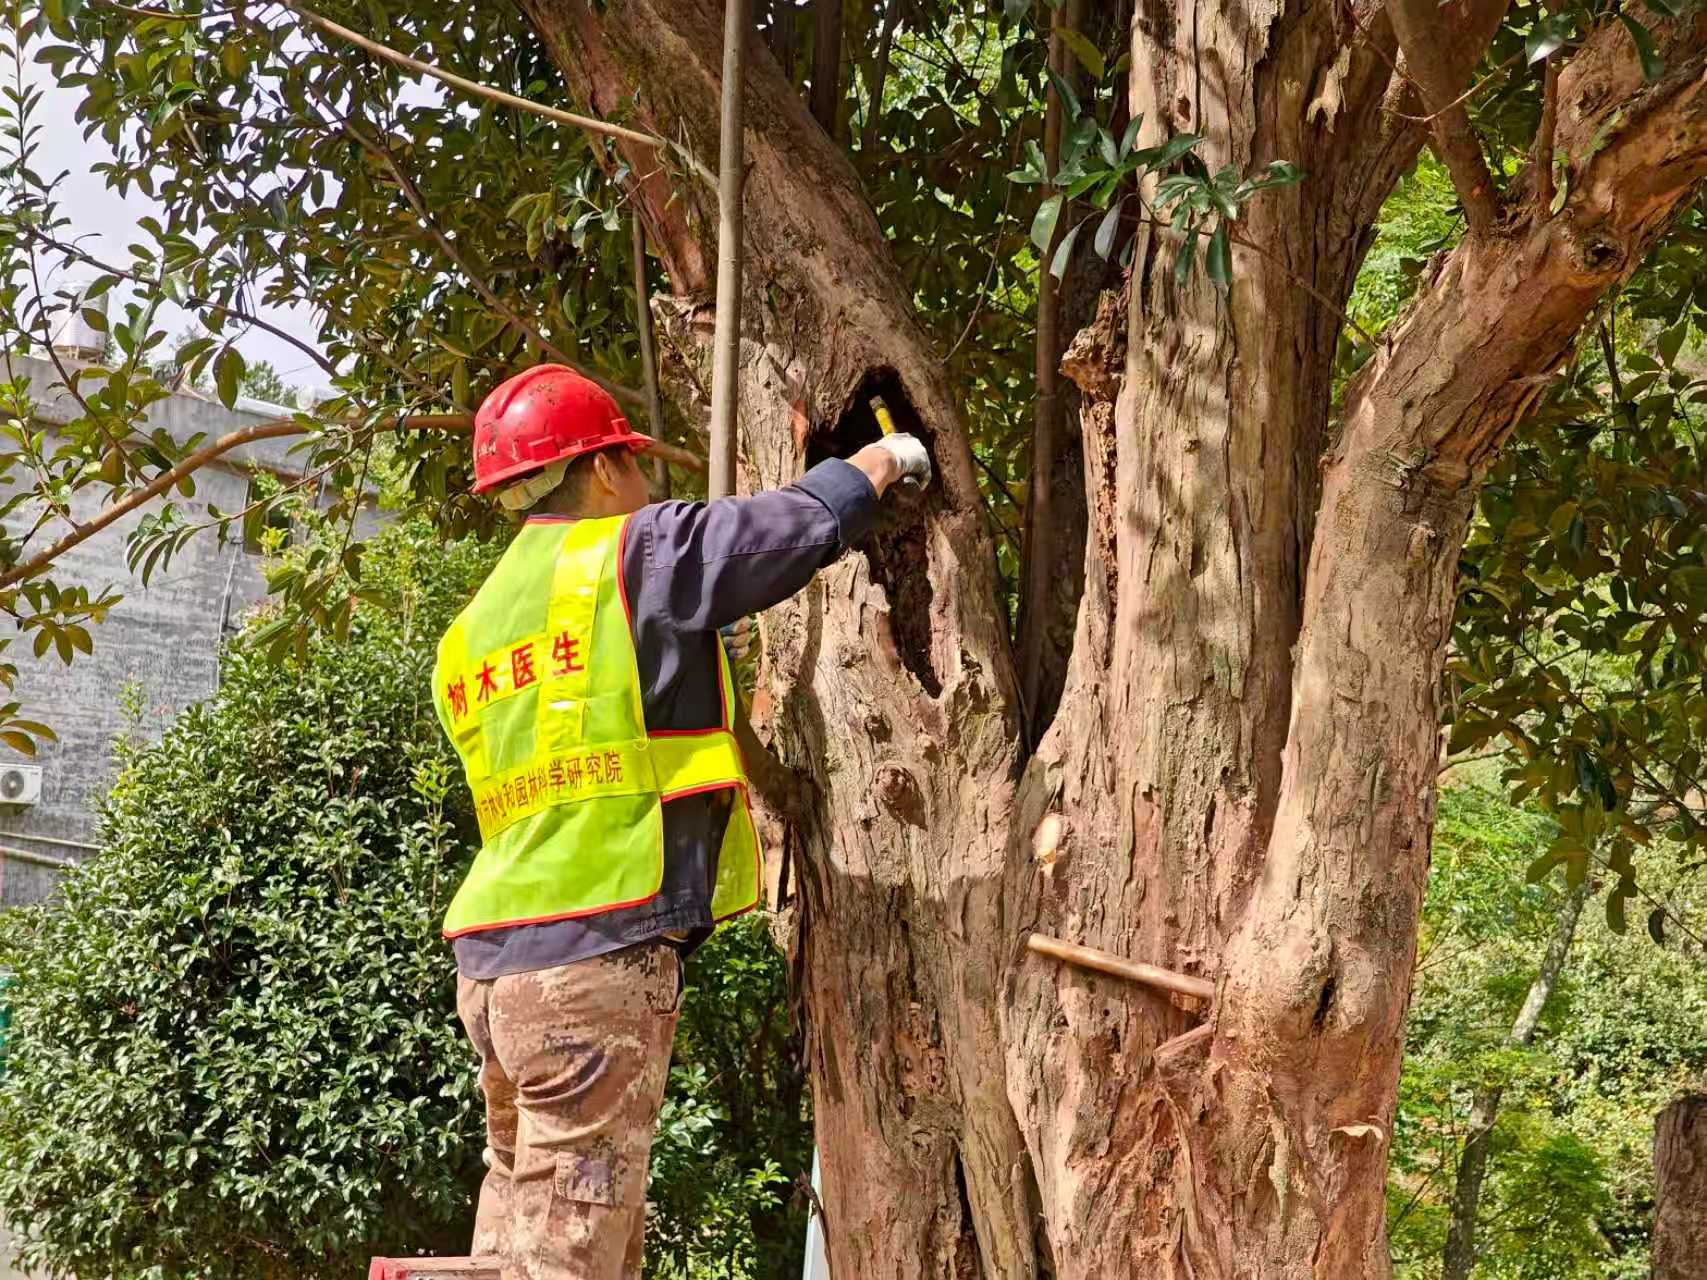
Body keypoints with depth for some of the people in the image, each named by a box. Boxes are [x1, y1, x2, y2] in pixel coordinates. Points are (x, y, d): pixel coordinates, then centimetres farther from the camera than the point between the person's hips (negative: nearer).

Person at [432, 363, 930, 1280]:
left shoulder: (469, 638, 18)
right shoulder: (632, 553, -3)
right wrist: (882, 461, 20)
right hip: (597, 955, -8)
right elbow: (809, 523, 1)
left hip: (496, 956, 8)